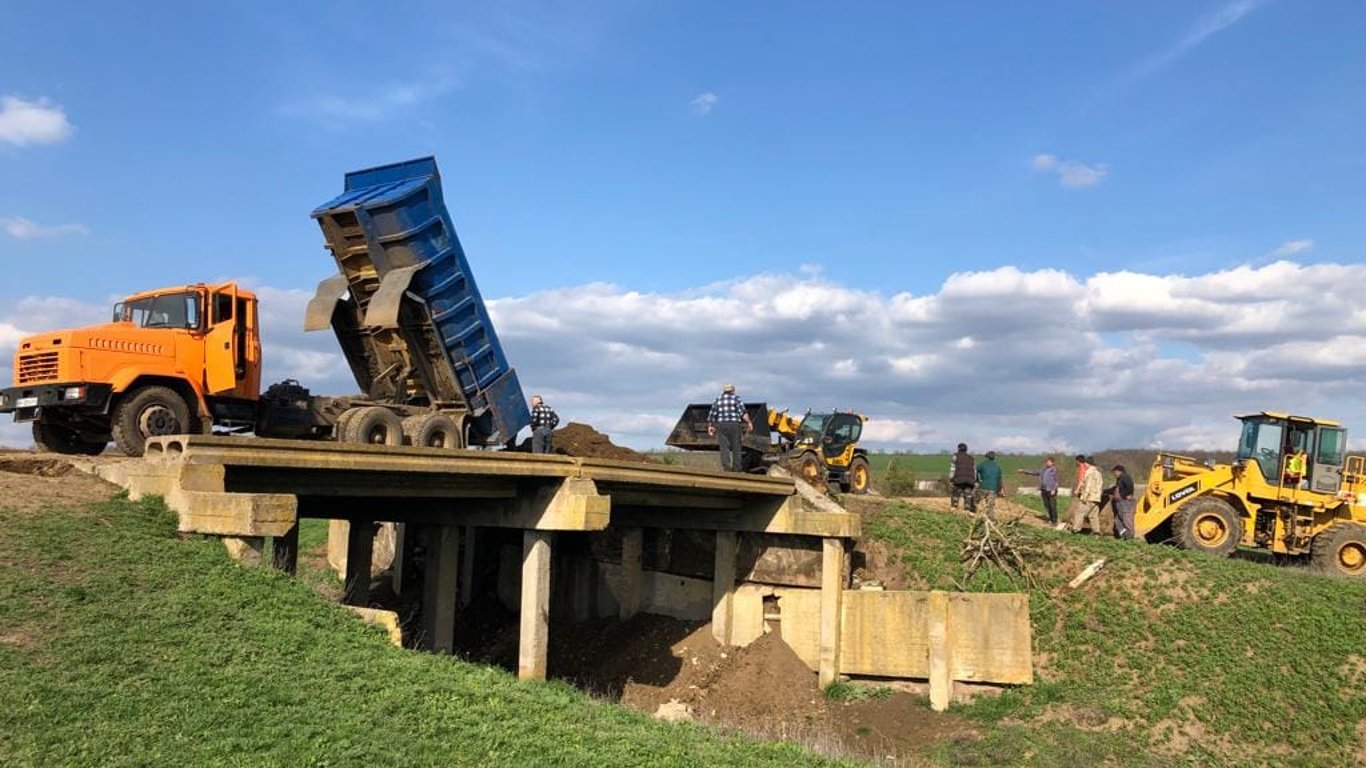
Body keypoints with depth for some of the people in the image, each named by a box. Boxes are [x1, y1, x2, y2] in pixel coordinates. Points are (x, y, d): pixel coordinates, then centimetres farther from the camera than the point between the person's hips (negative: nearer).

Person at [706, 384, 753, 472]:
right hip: (734, 425, -1)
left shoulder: (718, 400, 10)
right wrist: (749, 422, -16)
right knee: (736, 446, 7)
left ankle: (727, 466, -15)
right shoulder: (736, 399, 2)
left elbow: (712, 415, 8)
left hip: (721, 425, 2)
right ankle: (737, 467, 7)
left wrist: (710, 427, 17)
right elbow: (743, 412, -13)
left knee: (724, 446, -2)